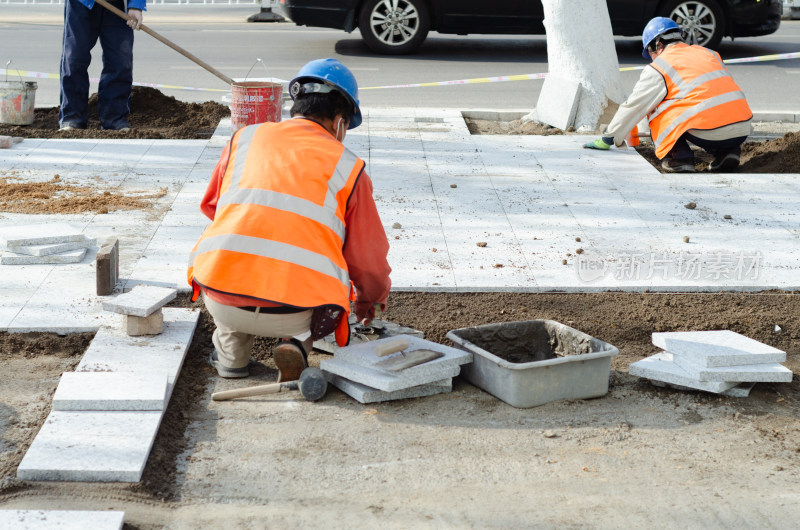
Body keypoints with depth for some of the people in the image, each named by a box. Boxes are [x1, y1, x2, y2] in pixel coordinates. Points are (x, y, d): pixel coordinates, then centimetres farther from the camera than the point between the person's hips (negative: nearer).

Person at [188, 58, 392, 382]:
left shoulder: (244, 138, 15)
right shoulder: (347, 166, 9)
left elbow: (211, 205, 29)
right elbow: (368, 257, 14)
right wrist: (371, 298, 36)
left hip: (220, 301, 2)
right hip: (296, 314, -2)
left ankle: (230, 352, 27)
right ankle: (297, 342, 6)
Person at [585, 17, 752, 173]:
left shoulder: (659, 67, 6)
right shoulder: (709, 53, 25)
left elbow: (633, 107, 13)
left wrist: (608, 140, 25)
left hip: (708, 133, -5)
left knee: (657, 110, 15)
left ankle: (679, 155, 0)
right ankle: (727, 151, 12)